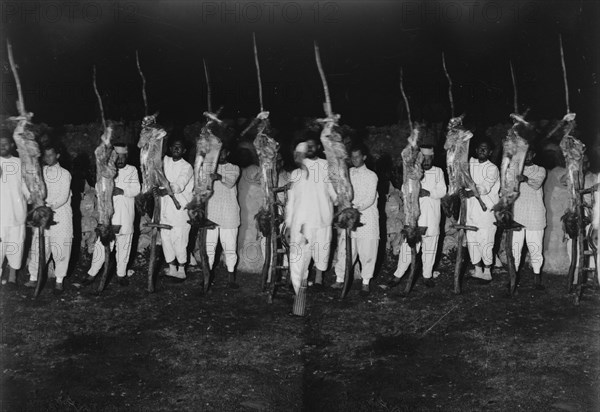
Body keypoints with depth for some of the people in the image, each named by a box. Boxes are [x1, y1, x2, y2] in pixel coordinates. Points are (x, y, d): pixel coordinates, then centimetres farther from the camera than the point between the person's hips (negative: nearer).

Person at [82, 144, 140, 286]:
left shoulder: (132, 170, 7)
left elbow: (136, 189, -4)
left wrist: (122, 191, -21)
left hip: (125, 217, 1)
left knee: (124, 246, 7)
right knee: (102, 244, -2)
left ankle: (121, 274, 20)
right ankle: (92, 273, 9)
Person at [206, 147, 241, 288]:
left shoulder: (234, 168, 10)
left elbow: (231, 182, -11)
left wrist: (220, 177, -30)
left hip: (229, 214, -1)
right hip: (211, 212, 1)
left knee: (230, 246, 0)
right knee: (209, 245, 1)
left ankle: (231, 278, 8)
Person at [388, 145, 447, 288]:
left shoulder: (438, 172, 10)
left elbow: (442, 191, 0)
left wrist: (429, 192, -17)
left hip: (432, 216, 2)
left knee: (430, 247, 6)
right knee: (408, 245, -4)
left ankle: (428, 275, 20)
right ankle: (398, 275, 5)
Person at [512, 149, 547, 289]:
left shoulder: (540, 170, 10)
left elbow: (537, 183, -10)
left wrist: (526, 179, -31)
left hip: (535, 216, -1)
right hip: (516, 214, 1)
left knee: (536, 247, 0)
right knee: (514, 245, -1)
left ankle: (537, 279, 9)